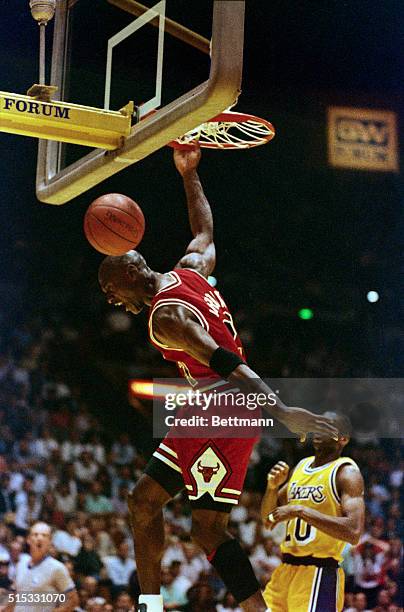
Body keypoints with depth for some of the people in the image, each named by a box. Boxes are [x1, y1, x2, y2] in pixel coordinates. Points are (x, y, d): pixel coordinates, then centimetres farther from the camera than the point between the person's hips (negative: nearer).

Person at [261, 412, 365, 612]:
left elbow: (353, 533, -23)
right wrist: (273, 486, -2)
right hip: (286, 571, 8)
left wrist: (300, 511, -24)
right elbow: (267, 519, 18)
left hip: (320, 574, -8)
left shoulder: (346, 473, -10)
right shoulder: (301, 466, 13)